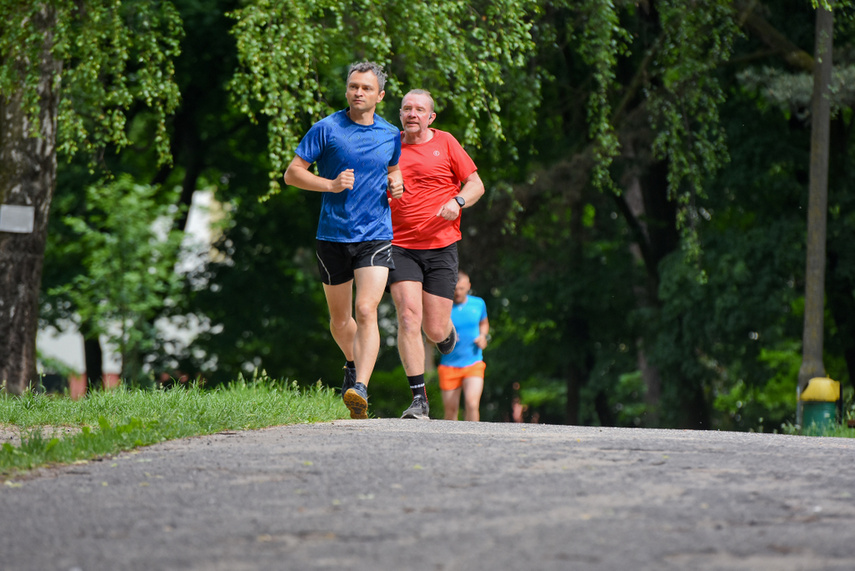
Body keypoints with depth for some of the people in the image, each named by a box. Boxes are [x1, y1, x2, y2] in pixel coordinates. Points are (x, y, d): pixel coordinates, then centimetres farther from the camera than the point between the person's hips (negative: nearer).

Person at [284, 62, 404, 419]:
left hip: (376, 235, 0)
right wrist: (331, 185, -16)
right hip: (333, 236, 0)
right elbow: (292, 173, -3)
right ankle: (353, 363, 42)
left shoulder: (391, 136, 7)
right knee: (340, 317, 13)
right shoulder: (326, 129, -3)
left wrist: (395, 183, 5)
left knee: (366, 311, -17)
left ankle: (360, 389, -25)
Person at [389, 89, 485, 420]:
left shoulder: (445, 143, 4)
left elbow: (476, 184, 7)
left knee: (435, 330, -1)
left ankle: (447, 331, 39)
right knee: (408, 319, -16)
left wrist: (458, 201, -13)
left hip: (441, 247, -1)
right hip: (400, 247, 1)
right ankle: (419, 399, -14)